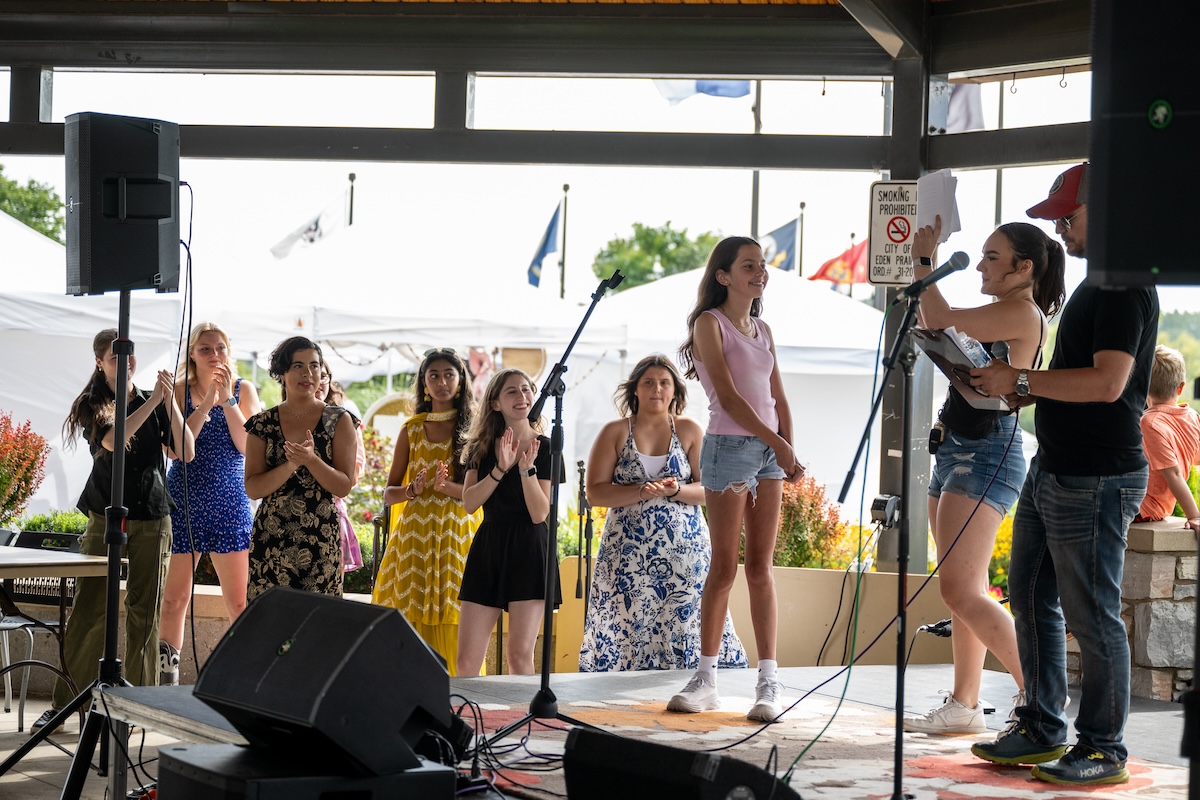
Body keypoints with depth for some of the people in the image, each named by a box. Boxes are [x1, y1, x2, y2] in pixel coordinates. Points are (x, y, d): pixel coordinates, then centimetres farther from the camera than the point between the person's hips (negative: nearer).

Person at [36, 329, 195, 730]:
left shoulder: (153, 402, 9)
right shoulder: (92, 406, 3)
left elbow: (186, 452, 0)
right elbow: (110, 440, -17)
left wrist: (171, 403, -10)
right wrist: (152, 403, -17)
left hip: (152, 519, 2)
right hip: (105, 516, -2)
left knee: (145, 613, 2)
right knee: (88, 610, -4)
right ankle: (63, 703, 2)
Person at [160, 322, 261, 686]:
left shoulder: (243, 390, 3)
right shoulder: (180, 390, 1)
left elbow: (248, 446, -8)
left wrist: (227, 400, -14)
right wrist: (207, 402, -17)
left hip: (230, 504, 0)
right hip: (184, 503, 0)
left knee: (239, 602, 0)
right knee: (174, 599, 2)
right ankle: (166, 680, 8)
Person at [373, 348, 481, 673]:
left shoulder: (474, 428, 5)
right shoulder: (412, 429, 11)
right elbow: (388, 493, 10)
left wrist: (447, 487, -19)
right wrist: (414, 489, -11)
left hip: (457, 535, -2)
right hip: (415, 536, 2)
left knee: (452, 625, -7)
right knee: (411, 620, -3)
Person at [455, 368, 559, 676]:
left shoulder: (545, 448, 0)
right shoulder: (481, 448, 9)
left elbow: (539, 514, -7)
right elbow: (469, 503, -3)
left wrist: (527, 468, -18)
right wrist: (501, 468, -14)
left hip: (529, 549, -3)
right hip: (488, 547, 3)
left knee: (519, 655, -5)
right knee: (467, 659, -2)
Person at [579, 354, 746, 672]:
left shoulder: (690, 431, 8)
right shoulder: (615, 433, 6)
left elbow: (709, 490, 3)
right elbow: (595, 492, -2)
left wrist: (676, 490, -17)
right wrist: (641, 492, -16)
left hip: (685, 549, 1)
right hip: (629, 550, -1)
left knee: (686, 630, -6)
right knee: (628, 633, -6)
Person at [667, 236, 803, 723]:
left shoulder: (762, 329, 17)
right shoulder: (710, 322, -2)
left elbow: (778, 398, 15)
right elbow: (727, 395, -11)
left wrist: (789, 449, 0)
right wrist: (776, 442, -15)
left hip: (770, 449, 5)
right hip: (729, 446, -5)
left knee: (760, 567, 2)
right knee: (724, 567, -5)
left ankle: (769, 682, -1)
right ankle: (706, 678, 2)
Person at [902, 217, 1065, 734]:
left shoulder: (1023, 313, -13)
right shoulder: (1002, 316, 17)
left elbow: (940, 320, -19)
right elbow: (933, 325, 28)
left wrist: (924, 259, -7)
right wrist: (927, 265, 19)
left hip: (987, 453, -10)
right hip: (956, 449, 10)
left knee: (960, 590, -14)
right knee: (963, 593, 9)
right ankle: (964, 706, 12)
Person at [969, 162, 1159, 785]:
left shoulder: (1126, 287, -15)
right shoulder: (1096, 285, 16)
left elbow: (1108, 382, -25)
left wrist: (1021, 380, -19)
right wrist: (1025, 394, 11)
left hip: (1095, 480, -11)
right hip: (1053, 471, 11)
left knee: (1091, 616, -4)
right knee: (1032, 599, 15)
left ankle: (1103, 750, 5)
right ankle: (1041, 729, 25)